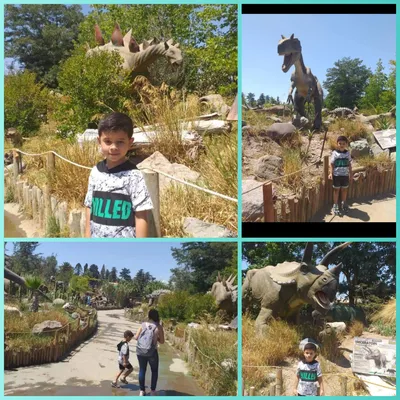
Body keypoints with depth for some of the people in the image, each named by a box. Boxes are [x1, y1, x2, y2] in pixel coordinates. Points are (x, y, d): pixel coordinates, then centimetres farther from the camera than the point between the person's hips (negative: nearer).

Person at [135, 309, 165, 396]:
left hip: (140, 351, 2)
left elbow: (136, 337, 1)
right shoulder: (159, 327, -6)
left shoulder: (143, 325, 0)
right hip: (152, 352, -2)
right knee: (154, 371, 18)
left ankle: (142, 391, 23)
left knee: (142, 370, 19)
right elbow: (162, 341, -2)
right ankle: (152, 391, 18)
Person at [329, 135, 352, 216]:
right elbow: (332, 164, -6)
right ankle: (335, 205, 17)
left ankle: (343, 204, 31)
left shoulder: (347, 153, -2)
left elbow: (349, 164, 6)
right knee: (336, 190, 7)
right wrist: (331, 173, -15)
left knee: (344, 189, 14)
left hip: (345, 175, 3)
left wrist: (351, 174, 7)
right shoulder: (335, 153, -9)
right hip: (337, 175, -2)